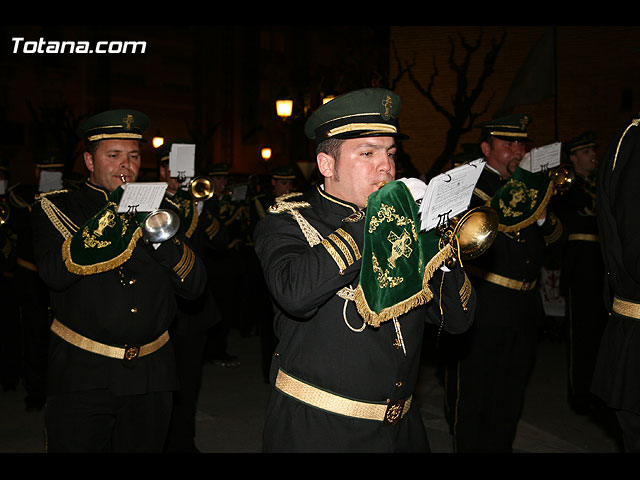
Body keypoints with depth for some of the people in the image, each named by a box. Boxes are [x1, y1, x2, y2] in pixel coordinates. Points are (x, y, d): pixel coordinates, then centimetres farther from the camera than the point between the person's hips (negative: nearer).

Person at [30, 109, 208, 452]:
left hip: (150, 375, 3)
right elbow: (55, 273, -18)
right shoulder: (54, 208, 2)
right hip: (82, 373, -3)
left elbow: (194, 286, 2)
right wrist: (116, 211, -18)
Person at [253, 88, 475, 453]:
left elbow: (458, 319, 3)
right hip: (315, 430, -5)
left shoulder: (404, 224, 7)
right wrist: (374, 220, -23)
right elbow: (295, 293, -31)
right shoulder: (287, 223, -7)